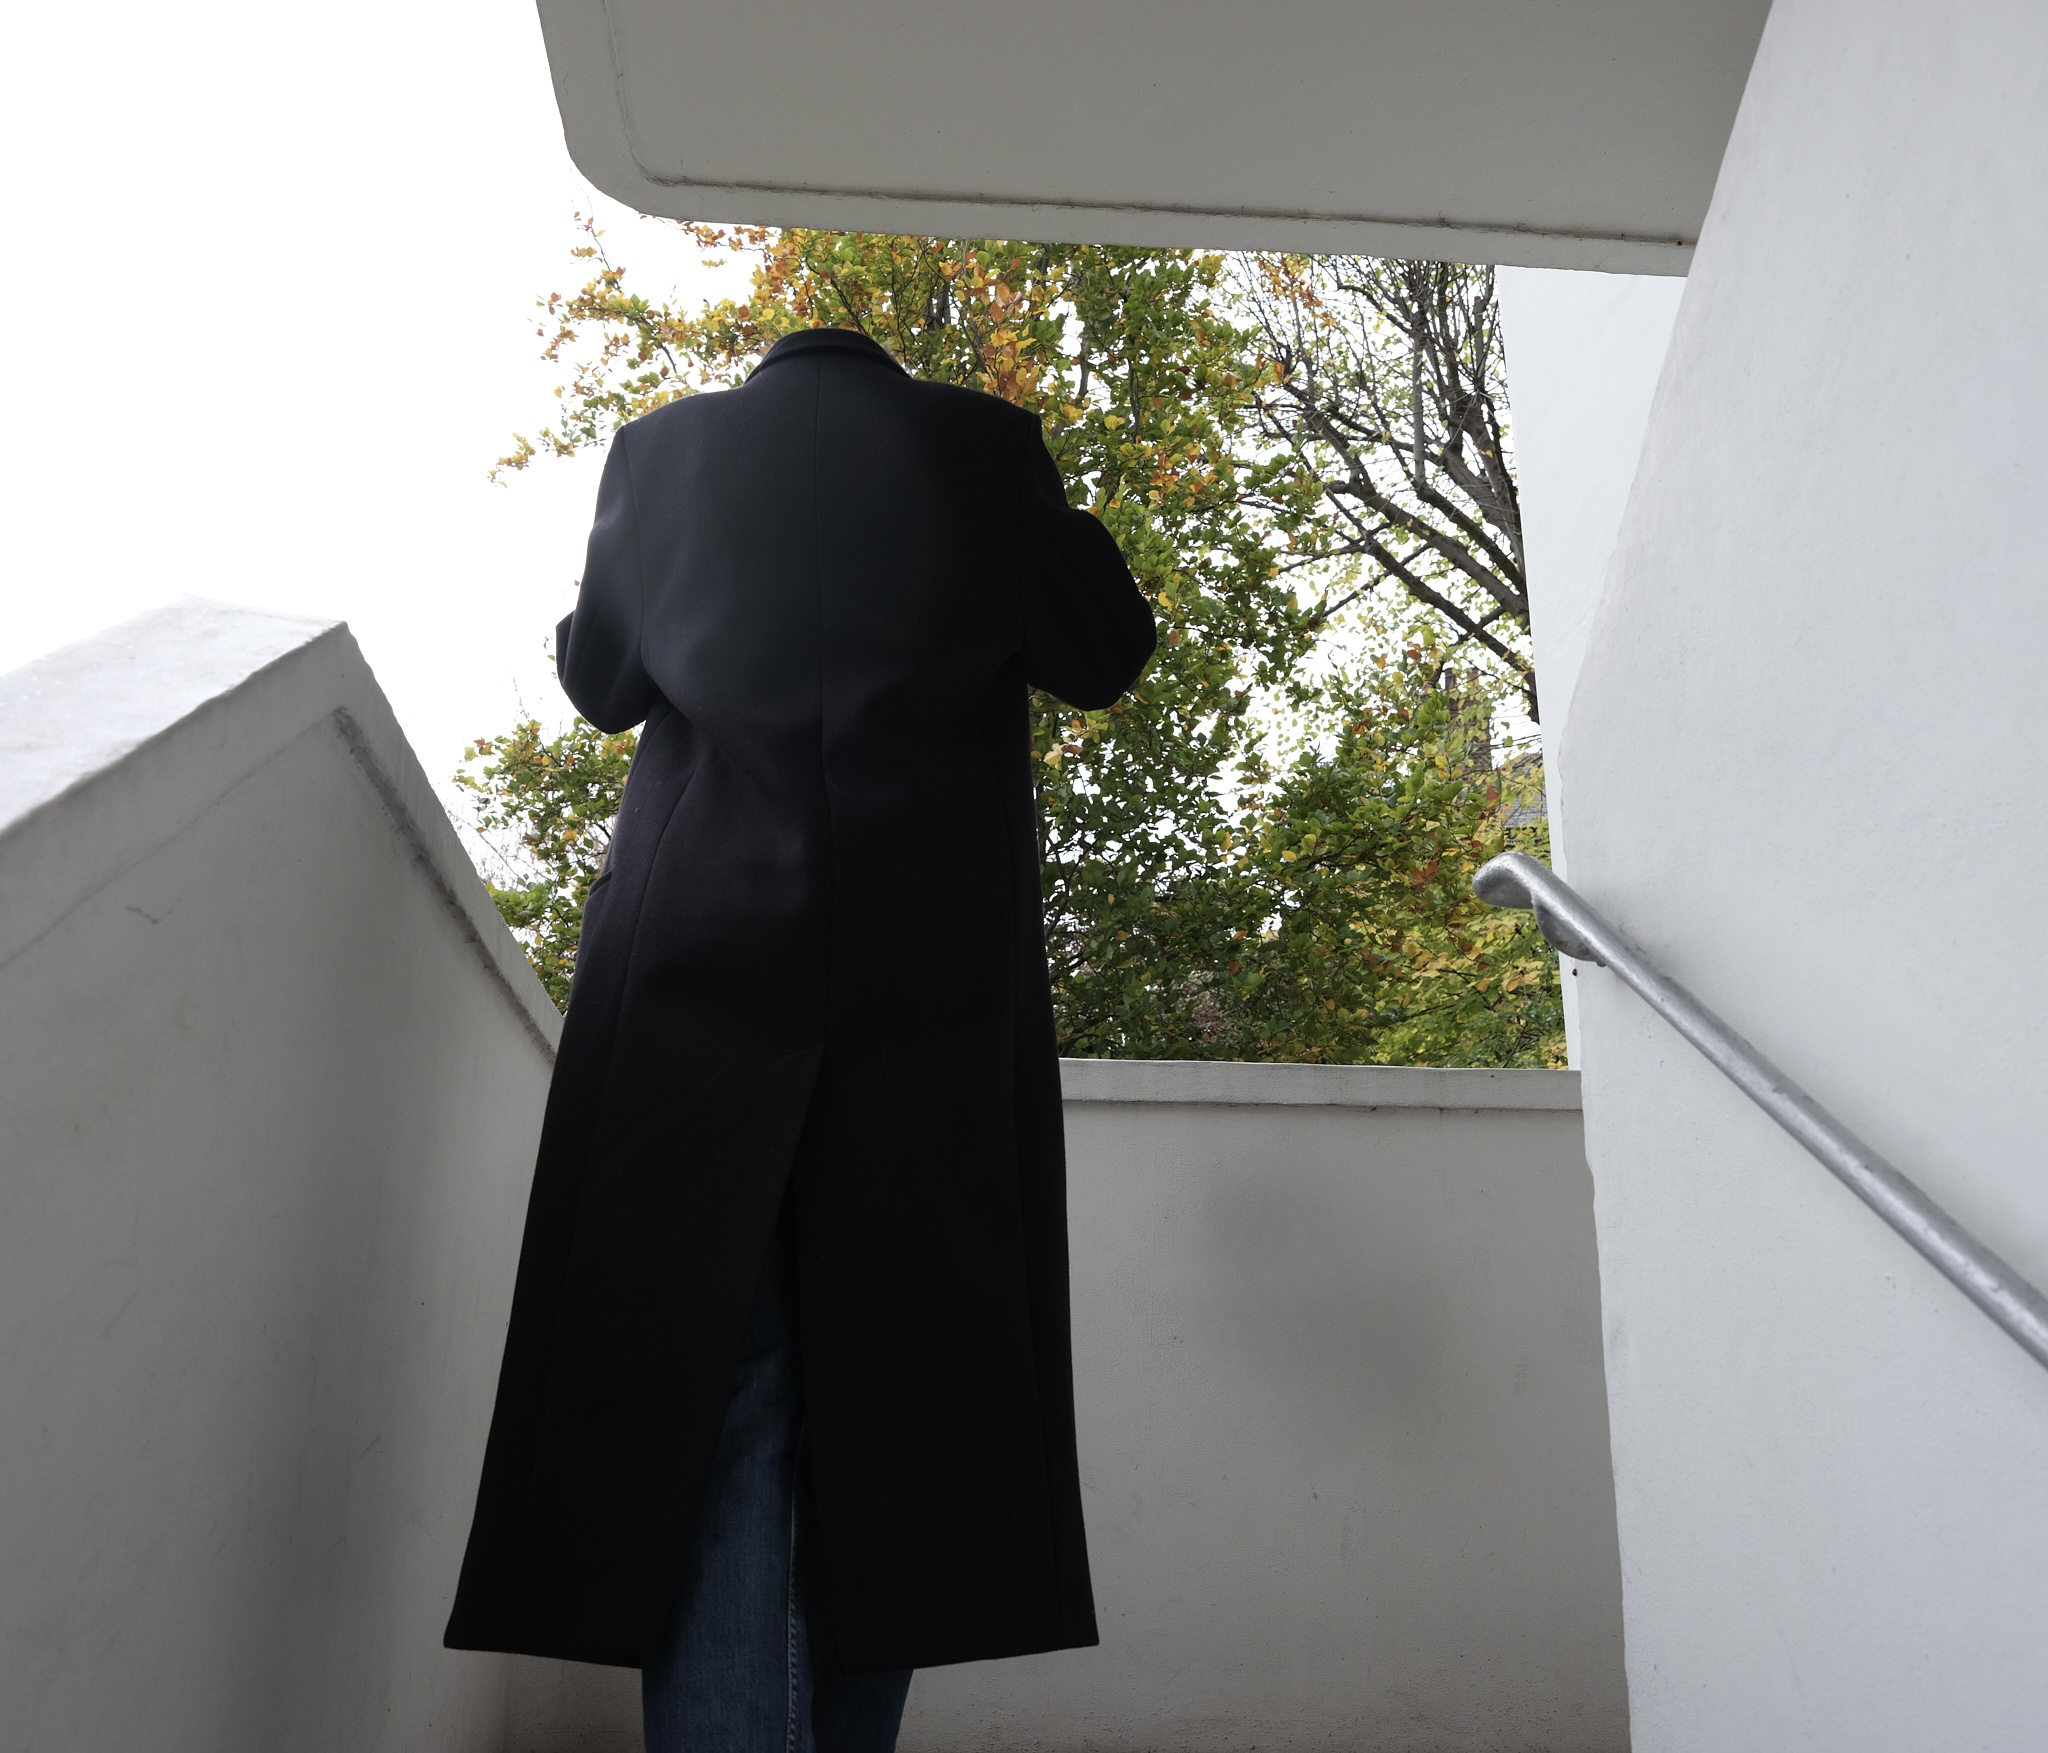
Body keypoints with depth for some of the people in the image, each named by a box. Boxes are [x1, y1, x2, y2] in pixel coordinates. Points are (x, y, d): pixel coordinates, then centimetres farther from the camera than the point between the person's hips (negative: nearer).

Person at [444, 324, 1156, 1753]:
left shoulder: (665, 445, 16)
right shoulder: (974, 440, 12)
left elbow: (598, 676, 22)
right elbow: (1105, 655, 13)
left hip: (700, 950, 1)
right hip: (934, 968, 0)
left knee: (713, 1396, 0)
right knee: (891, 1387, 5)